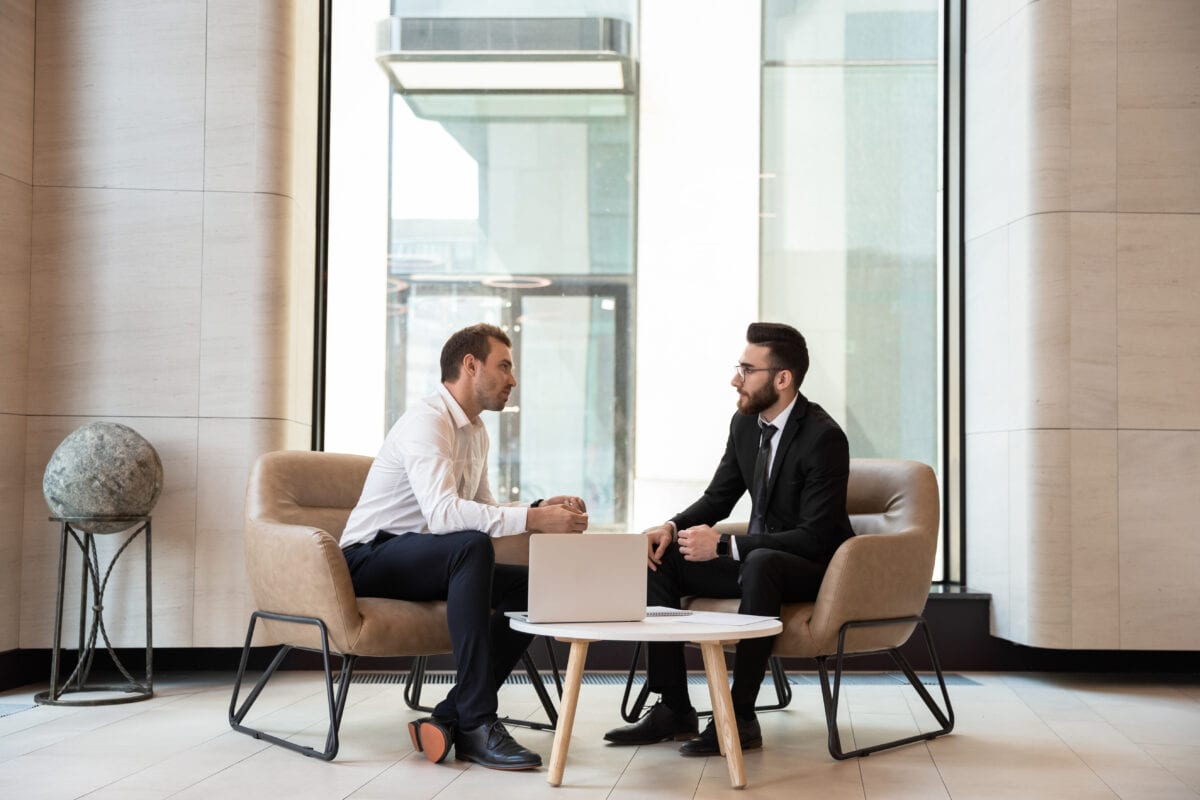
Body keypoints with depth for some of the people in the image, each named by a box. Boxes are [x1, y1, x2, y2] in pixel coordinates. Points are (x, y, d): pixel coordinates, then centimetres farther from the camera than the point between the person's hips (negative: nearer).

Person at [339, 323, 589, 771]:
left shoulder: (476, 431, 13)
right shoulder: (428, 422, -18)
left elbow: (482, 509, 19)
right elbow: (442, 513, -33)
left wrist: (542, 507, 1)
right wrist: (533, 520, -36)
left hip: (422, 562, 9)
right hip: (370, 558, -9)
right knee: (473, 546, -35)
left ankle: (449, 719, -14)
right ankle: (477, 725, -35)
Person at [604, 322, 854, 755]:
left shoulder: (824, 436, -21)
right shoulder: (744, 423, 3)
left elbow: (815, 537, -25)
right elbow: (718, 498, 12)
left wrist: (722, 544, -29)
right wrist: (672, 526, -10)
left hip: (813, 568, -8)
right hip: (754, 558, 8)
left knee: (760, 563, -40)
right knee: (659, 558, -9)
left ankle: (741, 717, -31)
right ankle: (673, 708, -10)